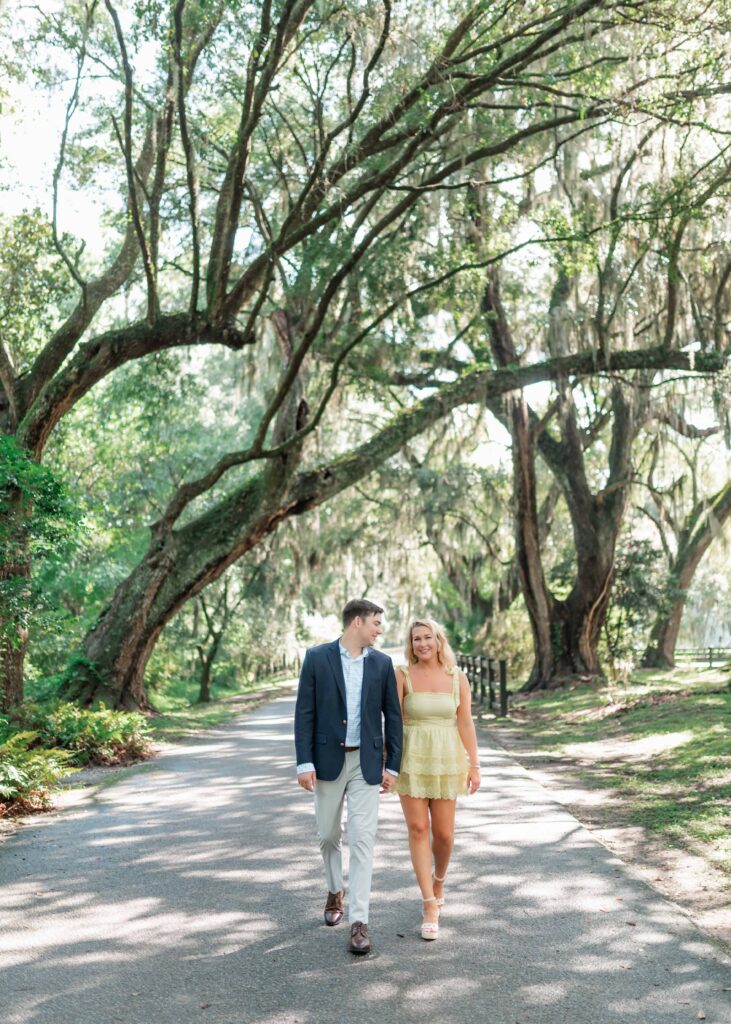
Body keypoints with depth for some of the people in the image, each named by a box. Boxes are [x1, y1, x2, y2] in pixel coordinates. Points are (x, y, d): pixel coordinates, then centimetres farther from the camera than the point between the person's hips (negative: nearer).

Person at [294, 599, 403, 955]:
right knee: (328, 835, 14)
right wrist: (304, 763, -12)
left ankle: (359, 922, -3)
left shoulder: (382, 663, 2)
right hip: (328, 759, 0)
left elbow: (392, 716, 4)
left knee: (362, 840, -7)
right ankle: (335, 892, 41)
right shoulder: (317, 657, -5)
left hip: (366, 762, 0)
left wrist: (392, 765, 1)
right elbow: (304, 713, -6)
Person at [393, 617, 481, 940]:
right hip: (410, 759, -1)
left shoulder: (458, 678, 1)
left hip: (445, 760, 1)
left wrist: (474, 765, -2)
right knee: (418, 829, -5)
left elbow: (466, 724, 1)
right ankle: (431, 905, 4)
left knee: (444, 834, 5)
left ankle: (439, 878, 37)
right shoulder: (402, 676, -4)